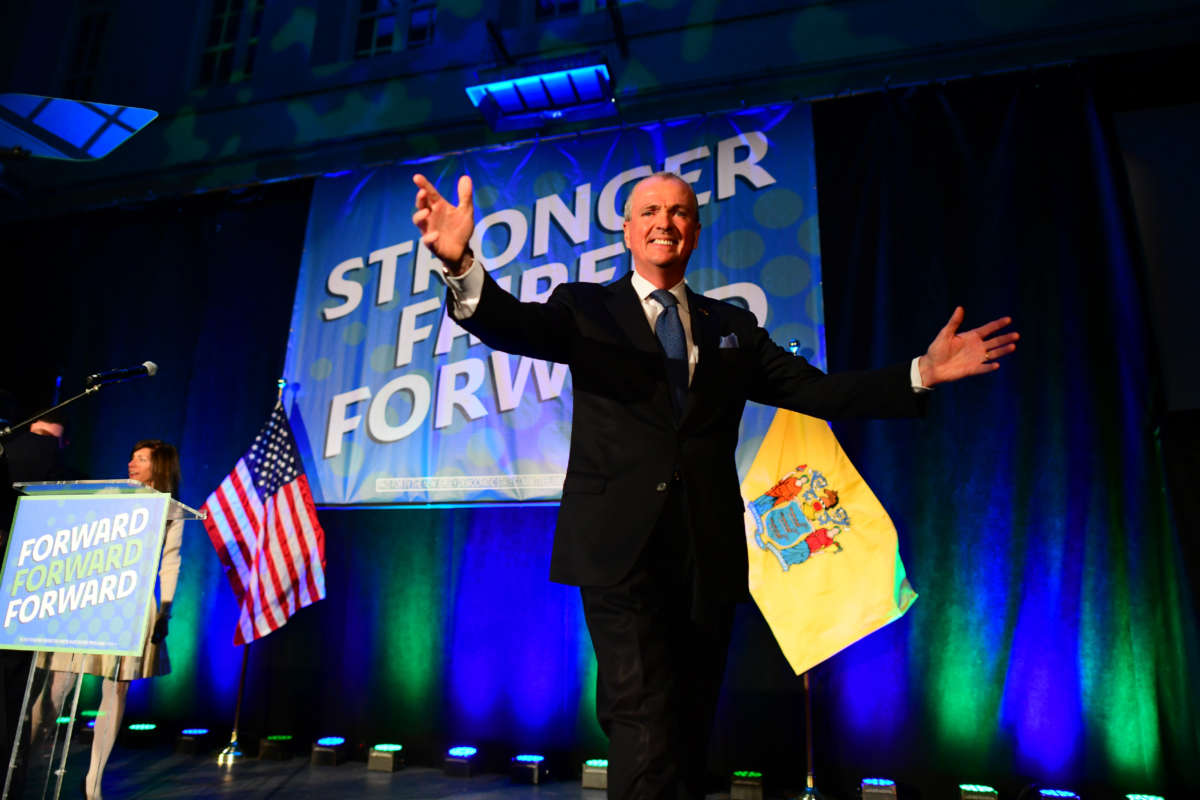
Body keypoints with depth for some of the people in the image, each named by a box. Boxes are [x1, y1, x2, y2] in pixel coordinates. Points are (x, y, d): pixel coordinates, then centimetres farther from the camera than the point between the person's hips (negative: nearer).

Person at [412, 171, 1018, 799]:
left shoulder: (732, 325, 15)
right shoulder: (585, 309, 6)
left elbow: (814, 389, 10)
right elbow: (515, 326, -13)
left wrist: (923, 372, -1)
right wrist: (461, 267, -34)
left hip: (708, 558, 4)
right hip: (622, 552, -3)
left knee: (691, 735, 15)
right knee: (647, 732, -11)